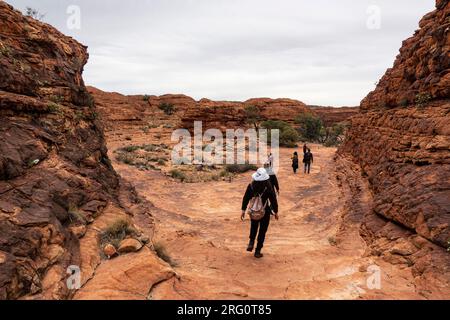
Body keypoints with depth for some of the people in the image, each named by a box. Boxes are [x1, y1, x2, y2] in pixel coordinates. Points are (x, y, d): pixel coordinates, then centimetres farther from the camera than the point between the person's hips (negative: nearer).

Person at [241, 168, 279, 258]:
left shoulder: (251, 186, -11)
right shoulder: (269, 188, -18)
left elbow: (245, 198, -7)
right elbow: (274, 201, -11)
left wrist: (243, 210, 1)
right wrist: (276, 212, 3)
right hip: (265, 213, -2)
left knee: (254, 227, 30)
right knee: (262, 231, 11)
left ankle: (251, 242, 16)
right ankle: (257, 251, 15)